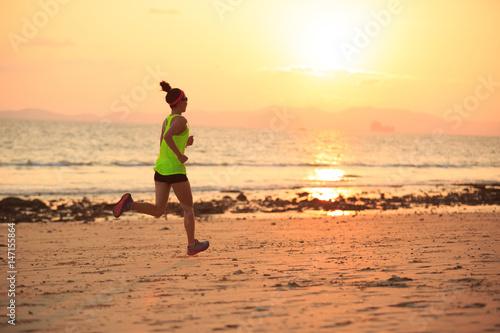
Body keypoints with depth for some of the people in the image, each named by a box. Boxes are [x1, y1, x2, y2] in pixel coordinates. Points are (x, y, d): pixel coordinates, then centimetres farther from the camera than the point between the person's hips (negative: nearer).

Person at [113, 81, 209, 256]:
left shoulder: (166, 120, 15)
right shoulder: (181, 120, -12)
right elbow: (167, 137, -30)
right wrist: (180, 155, -22)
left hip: (161, 168, 7)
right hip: (175, 170, -7)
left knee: (157, 211, 3)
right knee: (188, 208, 10)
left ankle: (130, 203, -18)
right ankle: (192, 245, 17)